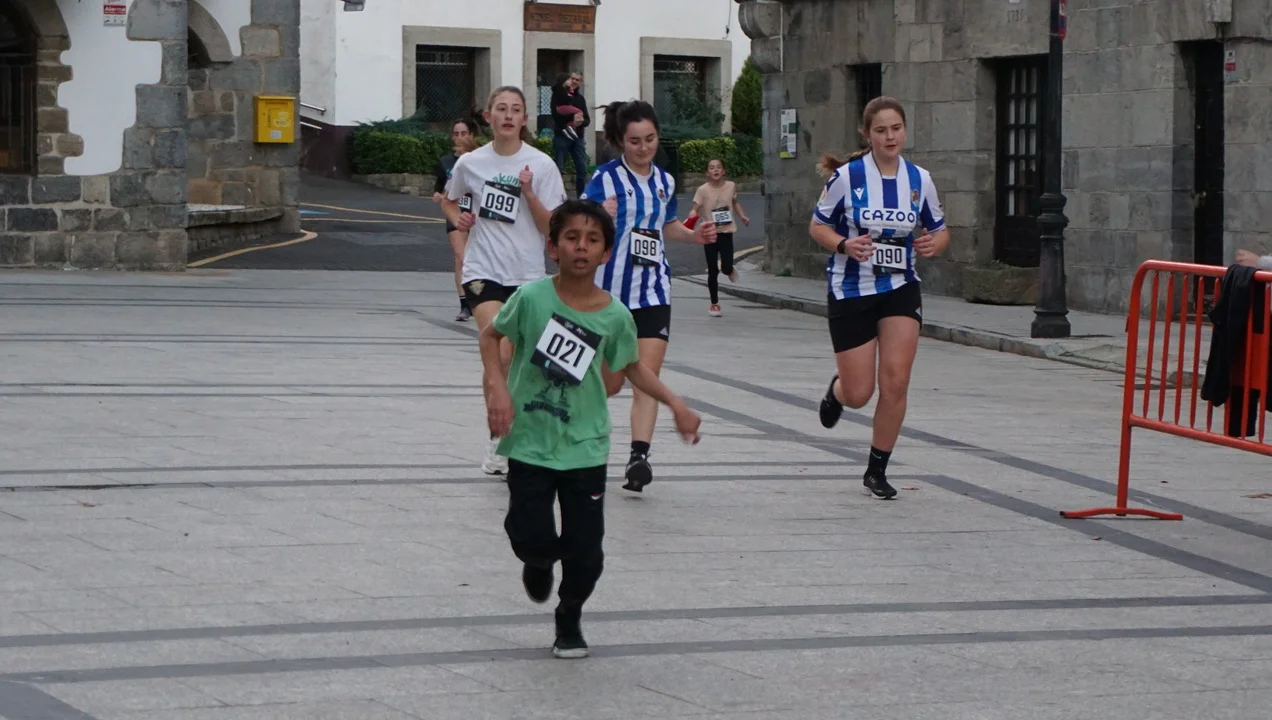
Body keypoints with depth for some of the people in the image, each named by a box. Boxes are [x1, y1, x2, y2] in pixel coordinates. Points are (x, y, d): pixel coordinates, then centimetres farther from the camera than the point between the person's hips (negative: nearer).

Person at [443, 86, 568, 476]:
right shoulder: (471, 162, 2)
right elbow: (449, 201, 23)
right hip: (484, 271, -1)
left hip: (527, 274, 1)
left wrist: (529, 194, -18)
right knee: (500, 352, -19)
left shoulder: (541, 165, -2)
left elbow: (551, 228, -4)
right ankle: (499, 437, -7)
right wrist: (458, 218, 2)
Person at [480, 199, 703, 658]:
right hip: (529, 443, -1)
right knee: (531, 539, -9)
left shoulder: (615, 316, -7)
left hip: (585, 448, 2)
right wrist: (497, 388, -10)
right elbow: (491, 335, 3)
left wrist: (675, 404, 3)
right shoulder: (533, 298, -13)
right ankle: (539, 563, 29)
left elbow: (632, 367, 12)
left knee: (585, 551, 1)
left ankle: (569, 621, 29)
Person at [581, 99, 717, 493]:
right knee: (610, 382, 8)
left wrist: (694, 235, 9)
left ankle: (639, 456, -18)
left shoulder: (665, 181, 9)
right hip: (611, 290, -3)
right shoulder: (606, 178, -7)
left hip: (653, 290, 3)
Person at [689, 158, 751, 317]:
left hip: (726, 232, 1)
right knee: (713, 271, 2)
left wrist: (743, 216, 5)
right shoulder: (703, 190, -9)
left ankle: (729, 271, 30)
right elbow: (695, 210, -11)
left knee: (727, 268, -10)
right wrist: (693, 216, -33)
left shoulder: (731, 186, 0)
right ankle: (714, 304, 16)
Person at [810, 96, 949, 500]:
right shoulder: (847, 176, -10)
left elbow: (939, 231, 11)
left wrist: (934, 243, -12)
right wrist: (844, 244, -22)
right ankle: (836, 391, 40)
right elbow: (817, 226, -2)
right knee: (859, 394, 0)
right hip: (851, 290, -2)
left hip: (900, 289, 2)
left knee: (896, 382, -11)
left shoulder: (919, 179, 0)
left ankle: (877, 471, 5)